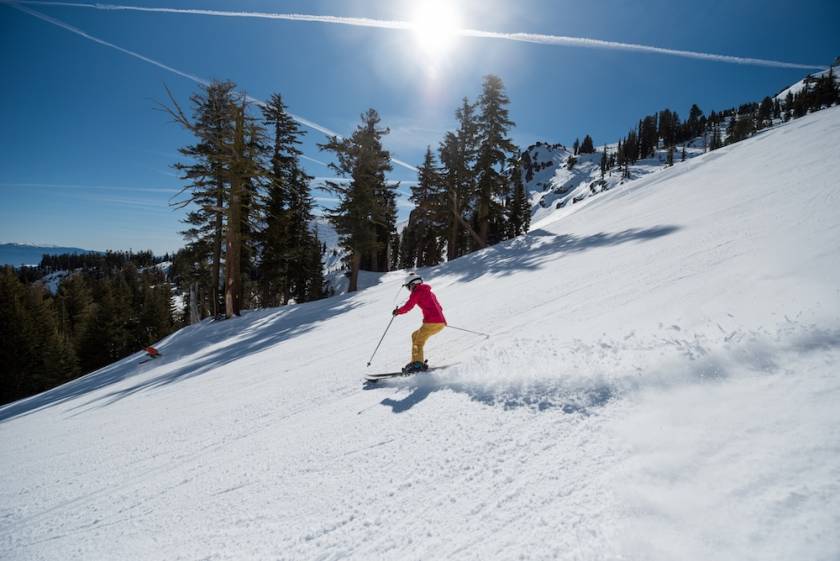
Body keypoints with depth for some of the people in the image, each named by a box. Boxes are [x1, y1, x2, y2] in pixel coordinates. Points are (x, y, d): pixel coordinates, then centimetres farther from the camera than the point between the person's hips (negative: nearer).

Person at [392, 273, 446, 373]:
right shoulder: (429, 292, 25)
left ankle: (418, 364, -24)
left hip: (431, 322, -9)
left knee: (418, 342, -8)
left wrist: (397, 311, 12)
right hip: (441, 323, 9)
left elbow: (407, 307, -5)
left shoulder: (417, 292, 0)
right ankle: (418, 362, 17)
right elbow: (440, 308, 27)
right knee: (415, 336, 20)